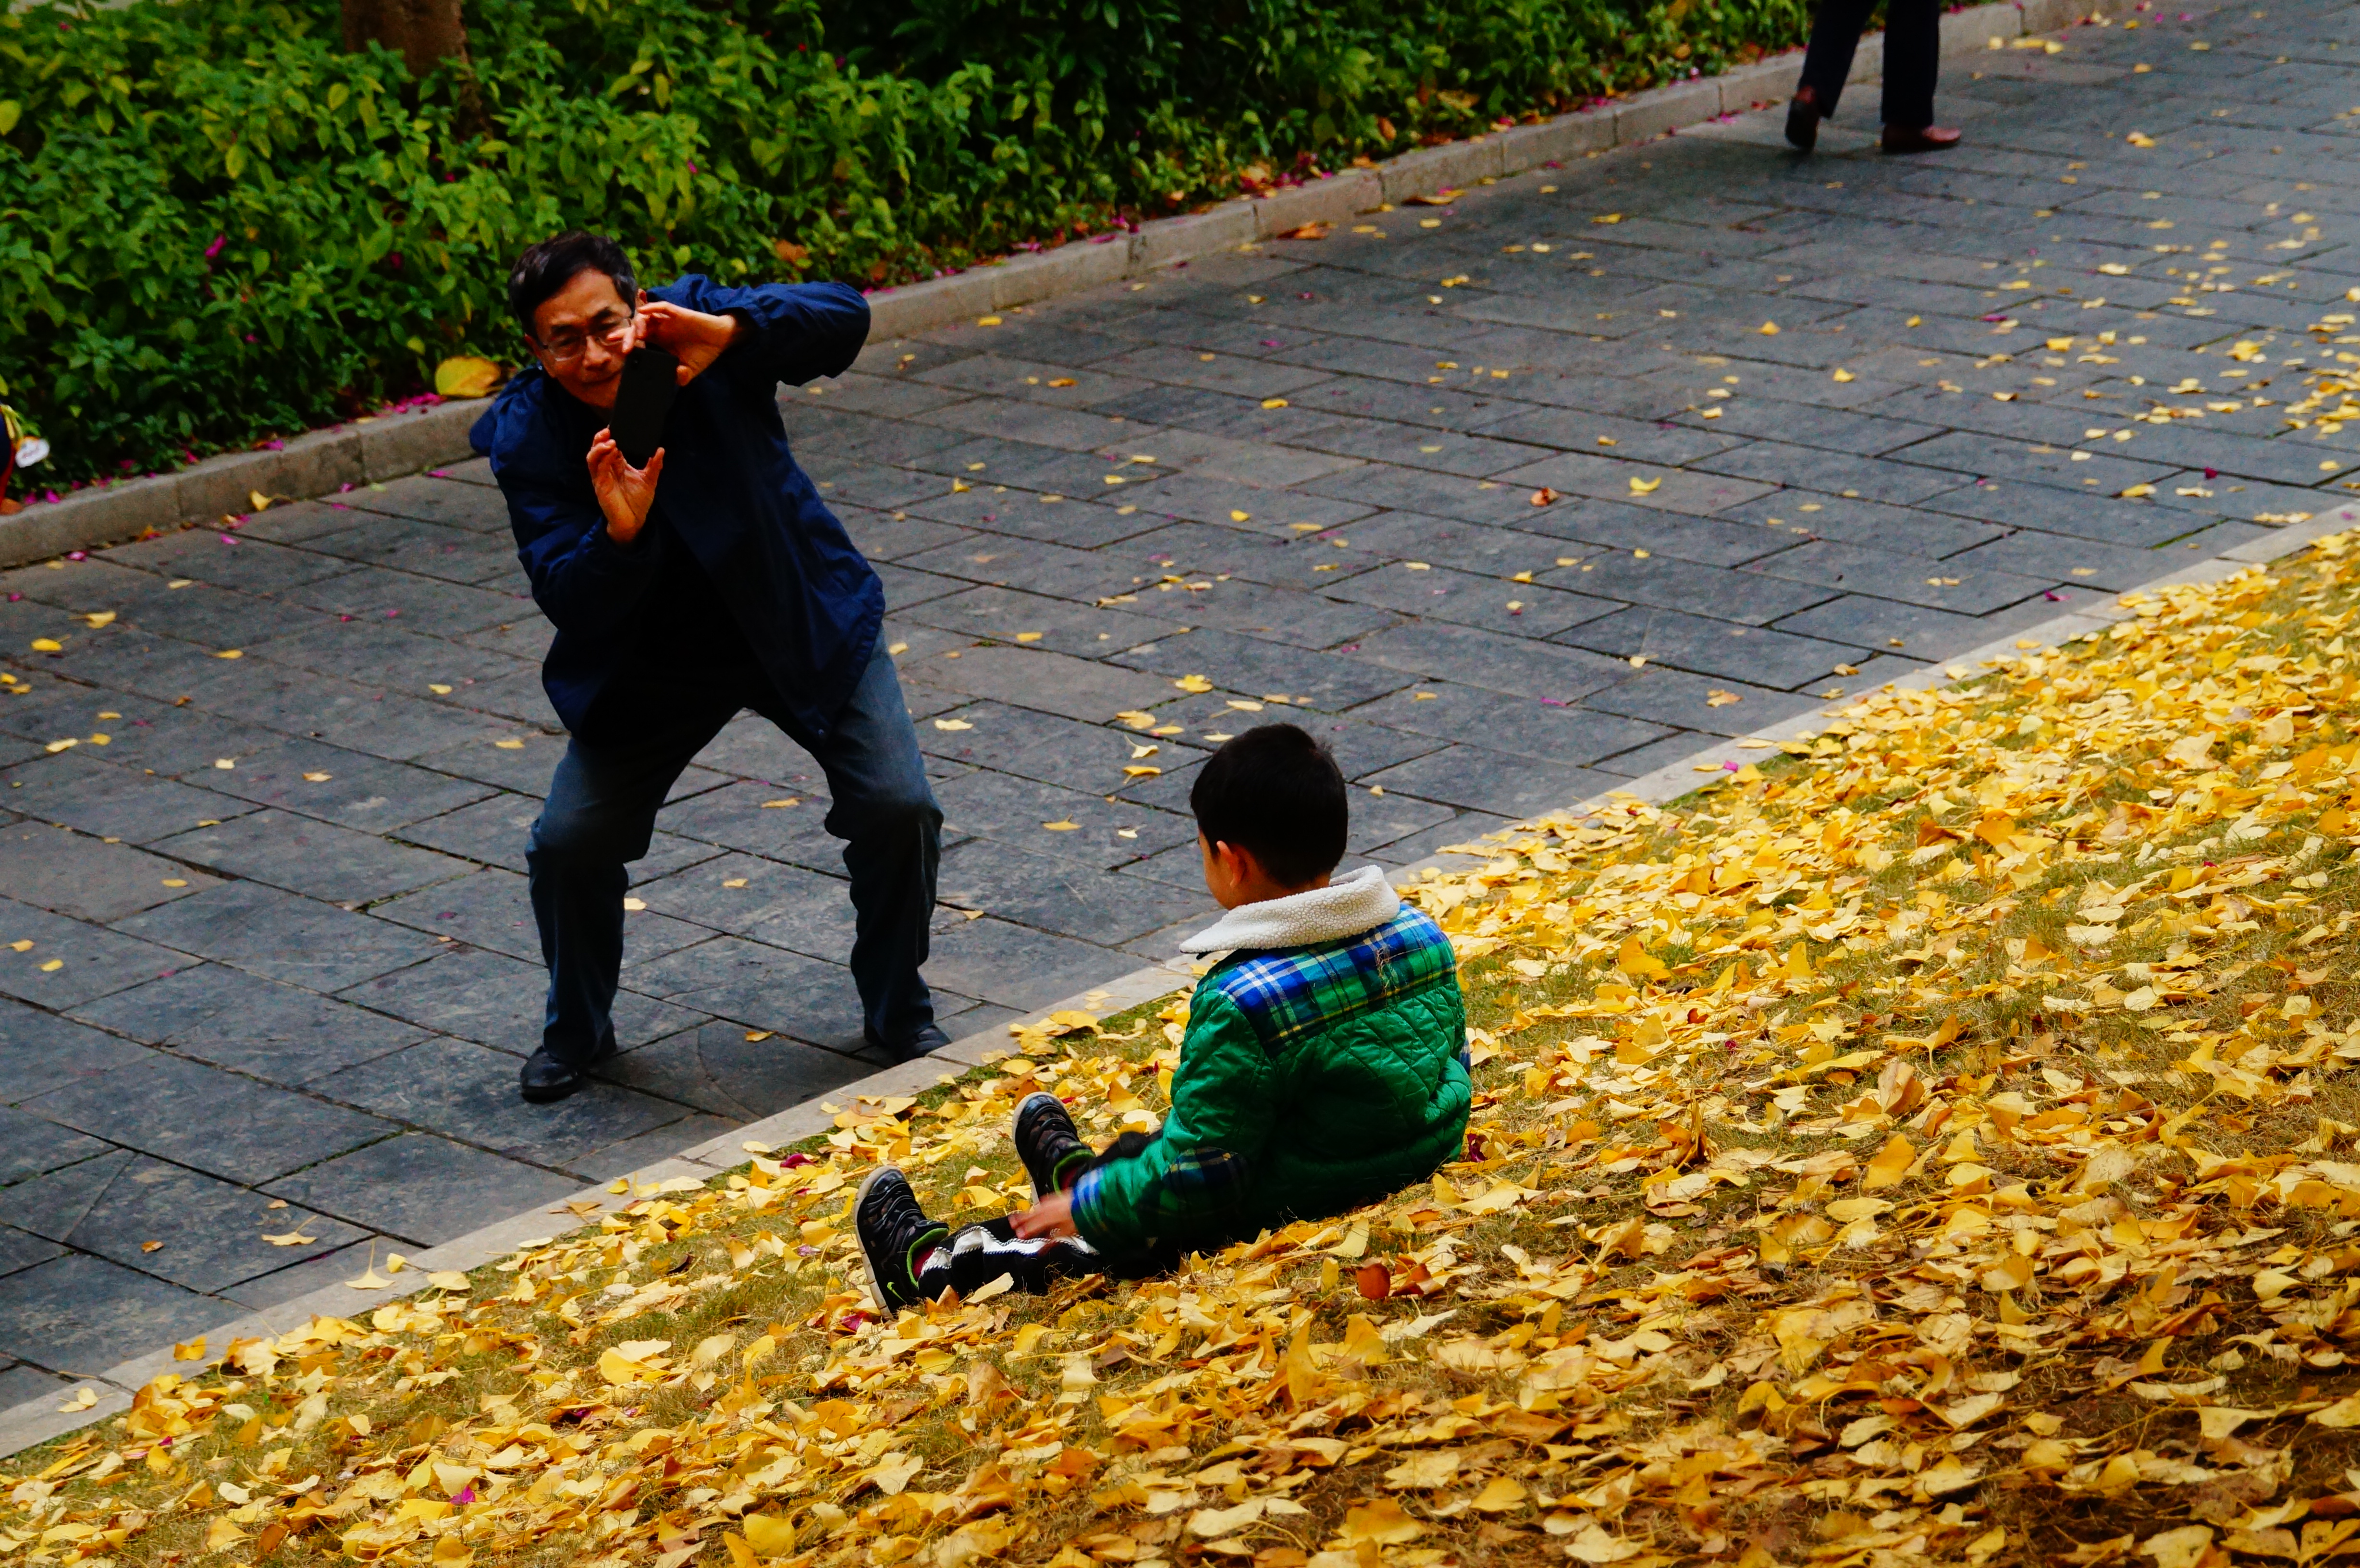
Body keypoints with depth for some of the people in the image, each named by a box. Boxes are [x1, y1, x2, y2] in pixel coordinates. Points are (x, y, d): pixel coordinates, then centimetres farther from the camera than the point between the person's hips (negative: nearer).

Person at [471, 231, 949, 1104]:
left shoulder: (692, 323, -21)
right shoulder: (526, 437, -18)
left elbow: (844, 319, -34)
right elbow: (566, 601, -23)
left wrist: (729, 333, -50)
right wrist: (618, 534, -43)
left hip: (804, 628, -1)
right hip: (649, 665, 1)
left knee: (899, 809, -12)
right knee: (569, 843, -7)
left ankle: (899, 1017, 13)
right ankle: (576, 1032, 22)